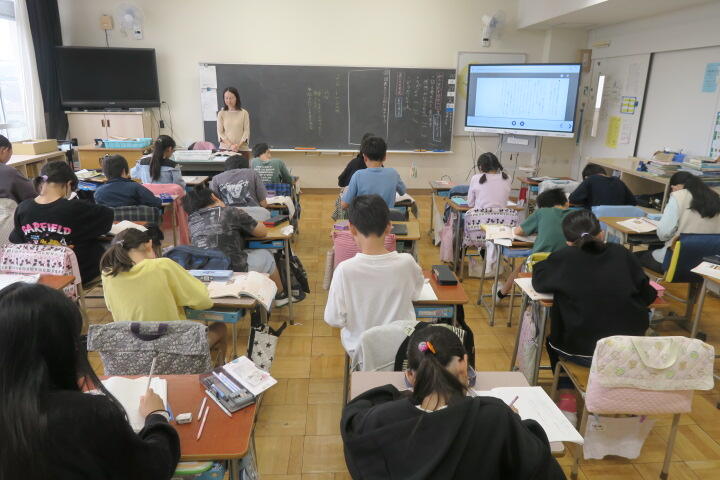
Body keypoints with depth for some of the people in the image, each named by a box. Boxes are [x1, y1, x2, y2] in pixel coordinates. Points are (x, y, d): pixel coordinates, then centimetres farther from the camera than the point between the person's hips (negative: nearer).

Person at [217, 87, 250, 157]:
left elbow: (246, 131, 0)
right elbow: (220, 132, 2)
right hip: (225, 148, 1)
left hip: (242, 149, -1)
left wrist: (238, 145, -15)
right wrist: (230, 145, -14)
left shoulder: (244, 113, 2)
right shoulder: (221, 114, 6)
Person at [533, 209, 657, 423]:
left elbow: (539, 282, 6)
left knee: (553, 337, 29)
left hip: (583, 352, -3)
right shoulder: (621, 253, 0)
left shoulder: (564, 258, -7)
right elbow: (647, 295, 6)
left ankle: (567, 394, 24)